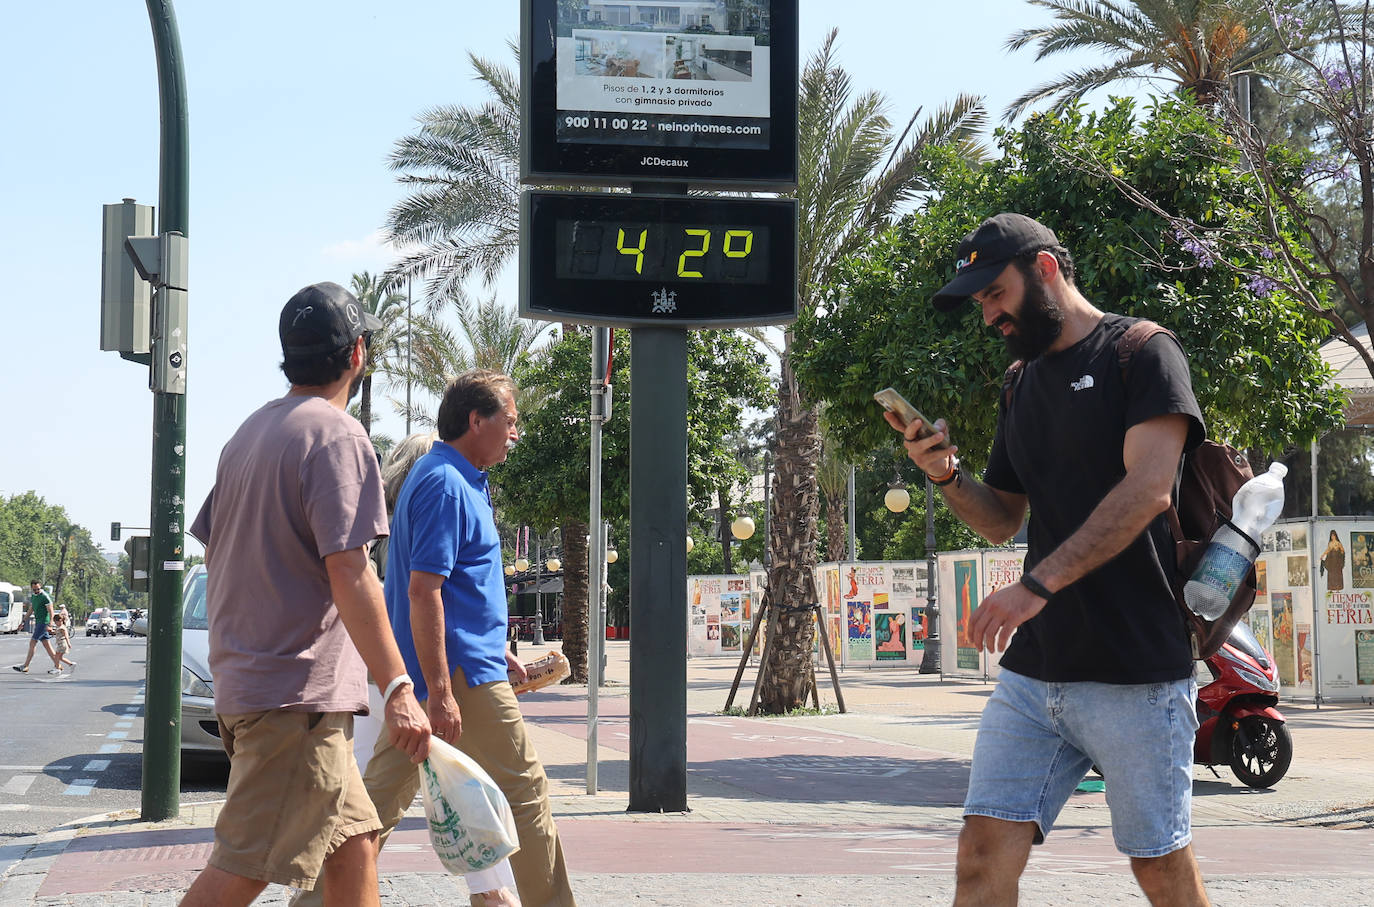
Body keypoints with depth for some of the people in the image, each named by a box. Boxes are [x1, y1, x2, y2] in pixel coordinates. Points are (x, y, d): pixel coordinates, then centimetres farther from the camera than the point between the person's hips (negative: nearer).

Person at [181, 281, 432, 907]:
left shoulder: (250, 433, 16)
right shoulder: (337, 434, -11)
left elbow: (214, 552, 20)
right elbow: (348, 573, -19)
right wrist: (398, 689, -19)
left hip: (245, 676, 9)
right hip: (298, 692, -9)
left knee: (353, 841, 14)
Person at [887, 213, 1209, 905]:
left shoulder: (1141, 353, -4)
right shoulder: (1023, 389, 19)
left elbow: (1148, 488, -18)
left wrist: (1037, 585, -24)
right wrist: (946, 476, 2)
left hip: (1135, 668, -6)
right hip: (1033, 668, 6)